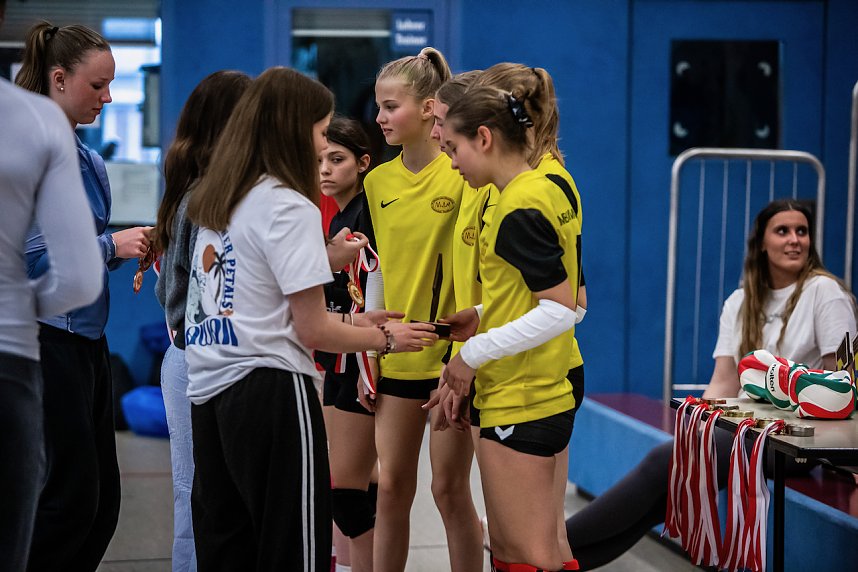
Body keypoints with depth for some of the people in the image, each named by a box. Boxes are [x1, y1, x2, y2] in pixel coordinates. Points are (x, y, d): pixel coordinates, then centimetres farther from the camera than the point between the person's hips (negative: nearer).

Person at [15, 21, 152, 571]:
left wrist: (132, 247, 2)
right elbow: (30, 258, -18)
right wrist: (111, 246, -16)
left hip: (87, 337, 9)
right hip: (46, 336, -9)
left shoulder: (89, 161, 14)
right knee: (71, 496, -5)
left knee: (102, 501, 10)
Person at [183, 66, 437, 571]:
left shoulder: (216, 201, 13)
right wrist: (386, 339, 3)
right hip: (270, 395, -9)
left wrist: (349, 321, 16)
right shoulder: (290, 207, -12)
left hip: (210, 394, 9)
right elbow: (311, 330, -12)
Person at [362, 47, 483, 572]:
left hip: (450, 353, -5)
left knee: (450, 488, 2)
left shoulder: (462, 174, -11)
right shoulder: (379, 181, 6)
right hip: (396, 356, 5)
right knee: (391, 487, 9)